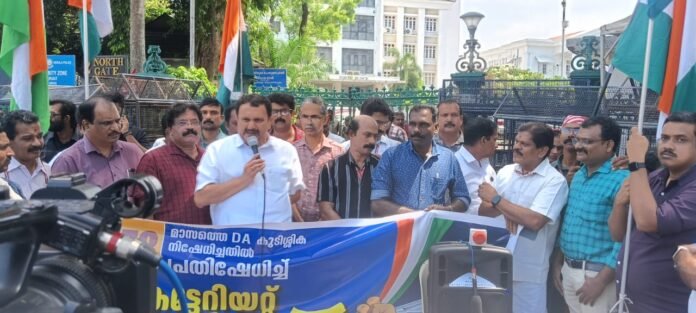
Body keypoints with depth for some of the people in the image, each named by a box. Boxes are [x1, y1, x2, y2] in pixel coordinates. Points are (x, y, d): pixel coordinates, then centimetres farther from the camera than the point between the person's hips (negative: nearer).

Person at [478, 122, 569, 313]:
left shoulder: (554, 181, -10)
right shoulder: (505, 172, 7)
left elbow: (535, 221, -22)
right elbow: (483, 211, 6)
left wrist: (497, 199, -14)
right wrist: (504, 211, -15)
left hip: (528, 270, -5)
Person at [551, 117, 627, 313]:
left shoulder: (622, 180, -16)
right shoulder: (578, 177, 10)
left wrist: (601, 280, -20)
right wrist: (558, 262, 13)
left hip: (597, 274, -7)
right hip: (568, 270, 8)